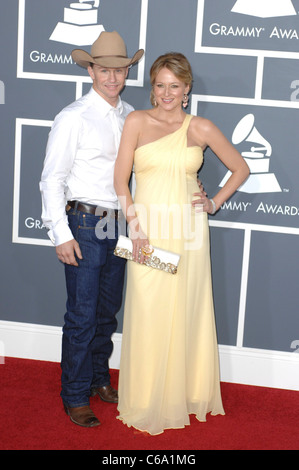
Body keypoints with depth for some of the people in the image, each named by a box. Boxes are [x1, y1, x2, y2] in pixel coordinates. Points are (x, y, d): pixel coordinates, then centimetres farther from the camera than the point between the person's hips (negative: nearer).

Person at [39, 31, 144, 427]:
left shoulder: (130, 116, 8)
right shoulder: (73, 118, -10)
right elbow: (52, 179, -9)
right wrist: (62, 234, -13)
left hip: (119, 225, 6)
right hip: (85, 225, -6)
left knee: (108, 310, 17)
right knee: (82, 315, -1)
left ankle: (99, 379, 34)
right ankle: (75, 397, 13)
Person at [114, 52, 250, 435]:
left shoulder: (201, 129, 4)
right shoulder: (137, 122, 1)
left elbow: (240, 169, 15)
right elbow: (120, 179, -3)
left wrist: (214, 203, 4)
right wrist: (136, 227, -11)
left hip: (187, 232, 1)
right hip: (148, 232, -1)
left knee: (186, 313, 8)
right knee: (147, 315, 2)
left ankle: (187, 393, 25)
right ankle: (146, 401, 17)